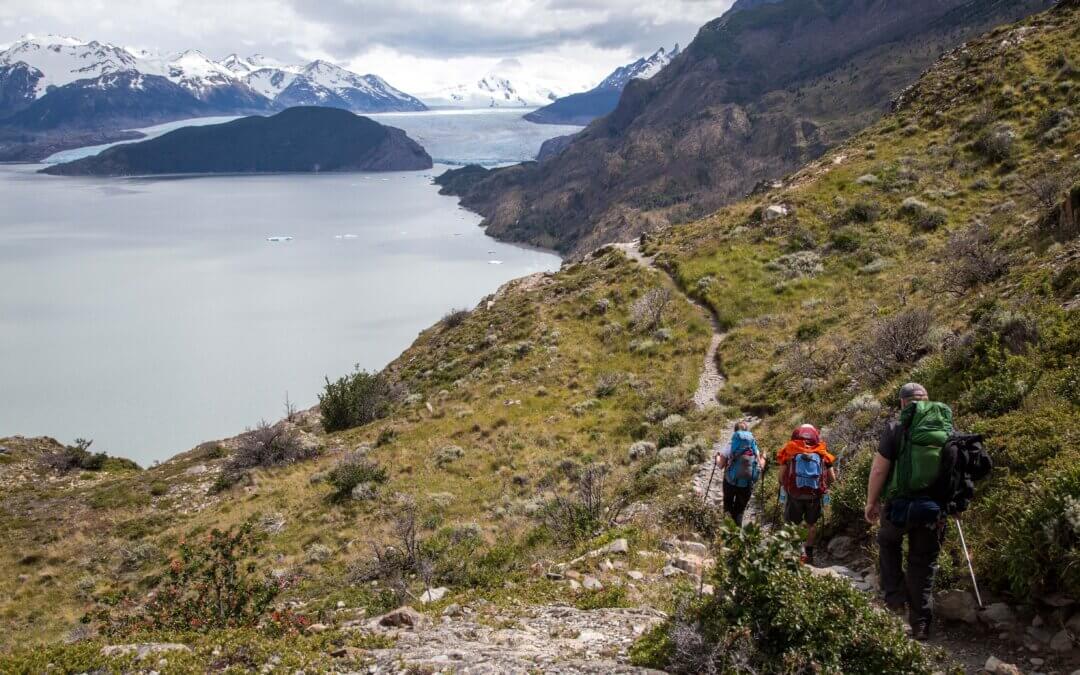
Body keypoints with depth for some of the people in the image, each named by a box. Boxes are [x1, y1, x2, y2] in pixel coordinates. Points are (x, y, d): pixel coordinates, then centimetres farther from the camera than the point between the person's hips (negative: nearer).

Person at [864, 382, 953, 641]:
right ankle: (920, 624, 15)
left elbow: (878, 470, -8)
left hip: (901, 505, -3)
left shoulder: (897, 428, -7)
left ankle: (895, 597, 16)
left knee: (888, 543, 25)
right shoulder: (949, 429, 5)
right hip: (935, 508, 3)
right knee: (924, 563, 13)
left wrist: (871, 502, 4)